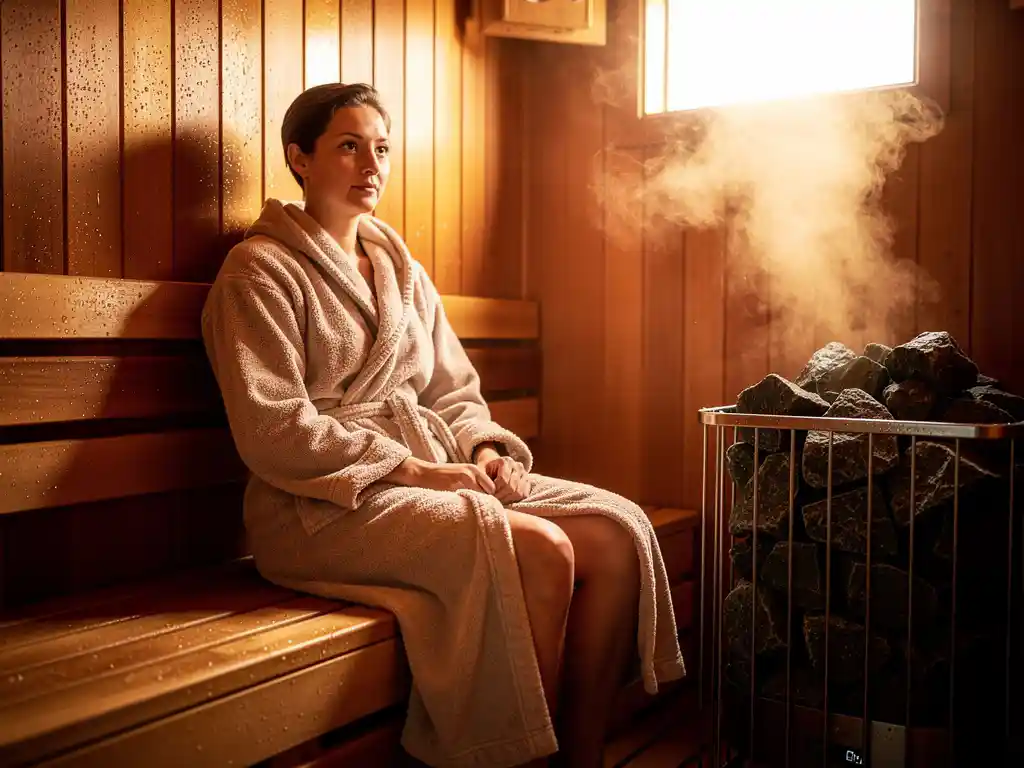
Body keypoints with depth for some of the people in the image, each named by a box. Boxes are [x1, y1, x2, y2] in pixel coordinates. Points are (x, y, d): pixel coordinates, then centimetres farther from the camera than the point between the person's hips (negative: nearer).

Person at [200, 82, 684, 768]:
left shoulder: (401, 267, 20)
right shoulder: (261, 271, -2)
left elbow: (455, 394, 19)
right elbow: (274, 432, -13)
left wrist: (486, 451, -3)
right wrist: (413, 469, -17)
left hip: (433, 476, 7)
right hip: (324, 508, -7)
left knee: (619, 531, -12)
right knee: (541, 551, -28)